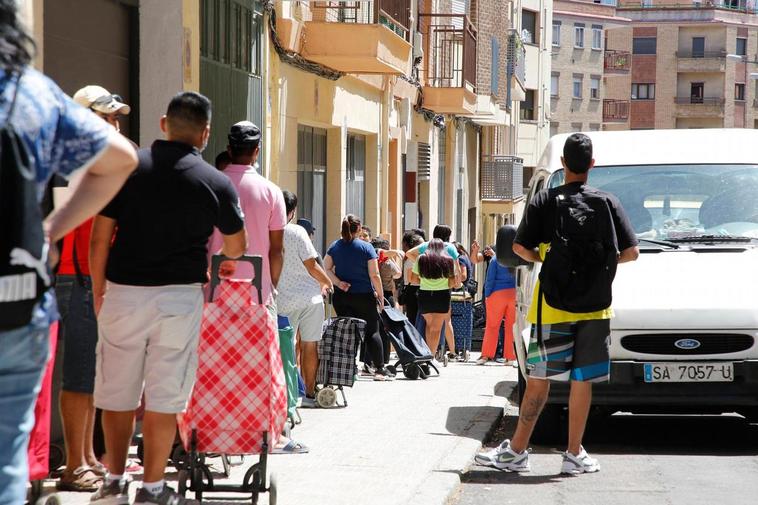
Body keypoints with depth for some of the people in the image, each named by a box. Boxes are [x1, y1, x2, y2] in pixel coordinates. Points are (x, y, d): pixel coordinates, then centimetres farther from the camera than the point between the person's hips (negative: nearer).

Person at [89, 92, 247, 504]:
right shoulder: (216, 183, -1)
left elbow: (99, 240, 0)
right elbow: (236, 252, 8)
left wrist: (99, 293, 10)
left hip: (123, 294, 1)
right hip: (179, 297, -1)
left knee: (117, 392, 12)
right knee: (164, 396, 4)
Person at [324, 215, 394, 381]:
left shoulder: (334, 247, 3)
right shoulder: (366, 247, -8)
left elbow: (327, 269, -1)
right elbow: (374, 275, -10)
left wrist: (338, 282, -7)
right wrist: (380, 295, -2)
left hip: (341, 297, 3)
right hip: (364, 296, -3)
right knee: (372, 332, 3)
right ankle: (379, 368, 1)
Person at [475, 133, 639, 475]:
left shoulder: (544, 201, -1)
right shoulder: (607, 202, 3)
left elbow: (519, 247, -4)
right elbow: (631, 252, 2)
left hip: (553, 305, -1)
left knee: (539, 377, 2)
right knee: (582, 379, 5)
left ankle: (516, 450, 3)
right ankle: (575, 454, 7)